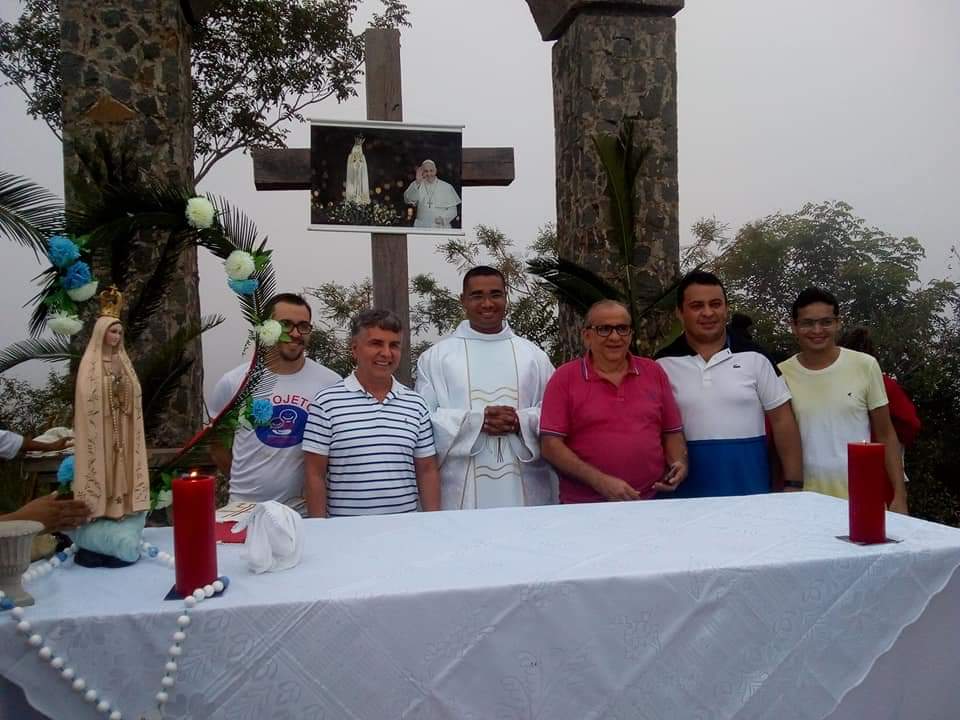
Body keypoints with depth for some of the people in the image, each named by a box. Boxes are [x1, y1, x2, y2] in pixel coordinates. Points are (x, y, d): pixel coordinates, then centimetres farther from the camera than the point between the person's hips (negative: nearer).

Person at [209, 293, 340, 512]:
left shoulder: (331, 383, -8)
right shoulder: (233, 383, -5)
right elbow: (217, 443, 8)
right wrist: (246, 481, 6)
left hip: (306, 510, 0)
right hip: (244, 509, 1)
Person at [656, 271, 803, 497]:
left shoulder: (753, 358, 0)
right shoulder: (663, 364, -1)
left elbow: (782, 421, 3)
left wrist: (793, 484, 0)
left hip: (751, 489, 0)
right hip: (688, 491, 0)